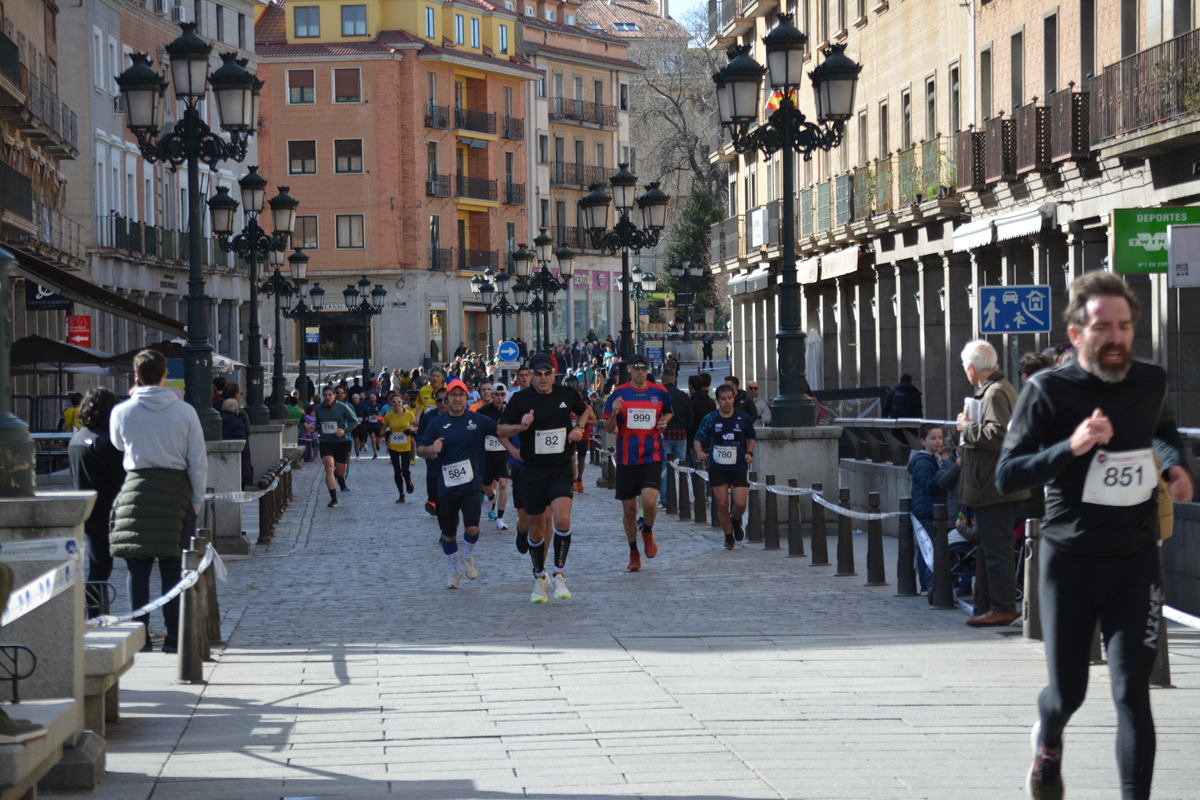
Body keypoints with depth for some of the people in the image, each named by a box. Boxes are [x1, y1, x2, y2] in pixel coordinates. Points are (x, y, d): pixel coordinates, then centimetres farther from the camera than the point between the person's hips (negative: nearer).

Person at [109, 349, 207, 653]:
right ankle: (173, 636, 4)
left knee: (138, 566, 6)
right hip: (176, 491, 0)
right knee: (172, 567, 4)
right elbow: (198, 462, -2)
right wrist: (196, 501, 7)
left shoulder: (122, 411, -2)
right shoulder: (185, 412, -3)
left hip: (136, 490, 0)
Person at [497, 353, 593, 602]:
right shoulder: (520, 399, -4)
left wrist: (579, 427, 4)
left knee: (562, 519, -20)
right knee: (537, 528, 7)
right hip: (532, 472, 0)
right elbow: (500, 431, 0)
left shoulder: (567, 395, 2)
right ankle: (539, 578, 29)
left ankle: (559, 574, -3)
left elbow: (585, 410, 23)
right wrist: (519, 426, -18)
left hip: (561, 470, 0)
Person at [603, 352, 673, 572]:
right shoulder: (619, 394, 0)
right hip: (626, 459, 1)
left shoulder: (660, 392, 2)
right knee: (629, 509, 5)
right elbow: (609, 428, 3)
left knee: (649, 501, -20)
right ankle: (634, 552, 24)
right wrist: (614, 413, -17)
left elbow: (668, 412, 23)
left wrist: (664, 422, 0)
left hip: (652, 457, 0)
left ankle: (648, 532, 13)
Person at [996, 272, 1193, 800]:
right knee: (1068, 692, 10)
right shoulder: (1049, 391, -10)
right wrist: (1071, 447, -27)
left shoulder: (1150, 382, 1)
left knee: (1131, 692, -9)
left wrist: (1174, 464, 4)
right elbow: (1006, 476, -14)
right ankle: (1048, 739, 46)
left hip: (1135, 562, 2)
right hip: (1070, 562, -1)